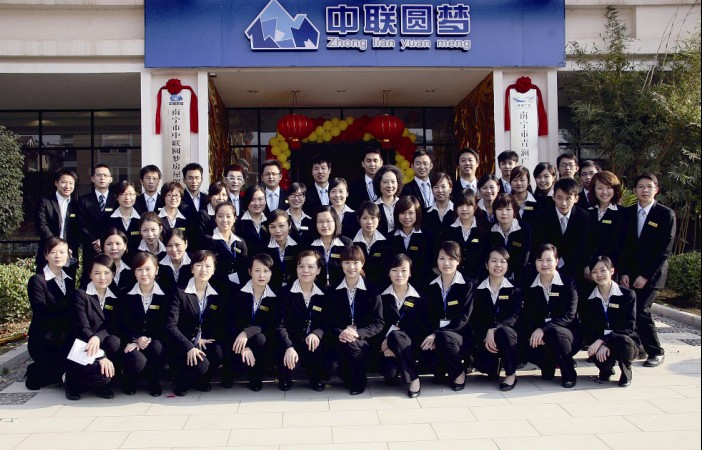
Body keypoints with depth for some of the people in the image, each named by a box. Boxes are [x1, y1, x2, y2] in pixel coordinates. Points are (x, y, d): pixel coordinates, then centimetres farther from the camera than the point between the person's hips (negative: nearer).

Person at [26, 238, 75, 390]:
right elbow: (42, 313, -18)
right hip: (44, 343, -6)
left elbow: (71, 309, 6)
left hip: (66, 340, 6)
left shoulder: (69, 281, 13)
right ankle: (35, 373, 2)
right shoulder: (37, 281, -7)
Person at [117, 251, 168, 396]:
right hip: (131, 342, 0)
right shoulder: (125, 295, 2)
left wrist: (148, 340, -18)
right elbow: (120, 324, 2)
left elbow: (165, 325, -2)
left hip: (155, 341, 0)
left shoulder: (165, 295, 0)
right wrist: (136, 340, -16)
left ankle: (154, 382, -5)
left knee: (157, 348, -36)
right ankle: (130, 382, 6)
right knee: (138, 362, -33)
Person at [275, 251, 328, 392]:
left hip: (313, 342, 2)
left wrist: (316, 333, -22)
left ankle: (315, 378, 1)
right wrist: (289, 347, -30)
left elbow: (325, 323, 4)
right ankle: (285, 379, 7)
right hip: (291, 341, -1)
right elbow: (280, 325, -12)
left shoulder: (323, 295, 4)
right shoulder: (285, 292, -4)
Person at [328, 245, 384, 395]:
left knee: (350, 344, -32)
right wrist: (340, 333, -18)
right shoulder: (334, 291, 9)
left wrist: (358, 333, -18)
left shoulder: (371, 291, 3)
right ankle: (349, 379, -5)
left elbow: (378, 323, -2)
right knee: (343, 345, -32)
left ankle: (358, 381, -7)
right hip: (341, 339, 1)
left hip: (364, 341, -1)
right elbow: (329, 321, 4)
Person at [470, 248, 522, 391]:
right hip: (485, 338, 2)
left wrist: (493, 330, -28)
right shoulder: (479, 290, 4)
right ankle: (495, 363, 15)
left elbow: (515, 316, -12)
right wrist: (485, 338, -18)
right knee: (482, 364, -27)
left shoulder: (514, 290, 1)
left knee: (502, 330, -37)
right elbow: (474, 319, 0)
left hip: (509, 335, -2)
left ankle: (511, 374, -17)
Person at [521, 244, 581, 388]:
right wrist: (534, 335, -23)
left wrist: (543, 329, -29)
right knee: (526, 347, -30)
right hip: (539, 336, 3)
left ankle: (569, 373, -11)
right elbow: (527, 316, -1)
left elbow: (569, 315, -16)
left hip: (566, 335, -3)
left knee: (554, 331, -37)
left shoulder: (568, 283, -5)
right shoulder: (530, 287, 5)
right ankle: (549, 364, 8)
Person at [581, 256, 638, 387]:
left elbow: (629, 327, -16)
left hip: (625, 342, -2)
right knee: (598, 354, -33)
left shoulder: (627, 295, -7)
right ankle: (606, 369, 9)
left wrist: (602, 340, -26)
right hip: (599, 344, 2)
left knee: (622, 340, -37)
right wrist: (601, 346, -24)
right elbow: (587, 329, -4)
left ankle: (626, 373, -3)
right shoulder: (589, 300, 3)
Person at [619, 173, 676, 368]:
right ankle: (636, 347, 12)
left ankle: (656, 352, 3)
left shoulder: (666, 214, -3)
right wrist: (624, 273, -3)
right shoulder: (628, 213, 7)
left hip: (652, 273, -4)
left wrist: (646, 276, -12)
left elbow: (665, 250, -7)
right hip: (629, 272, 4)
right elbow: (623, 246, 7)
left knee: (641, 310, -13)